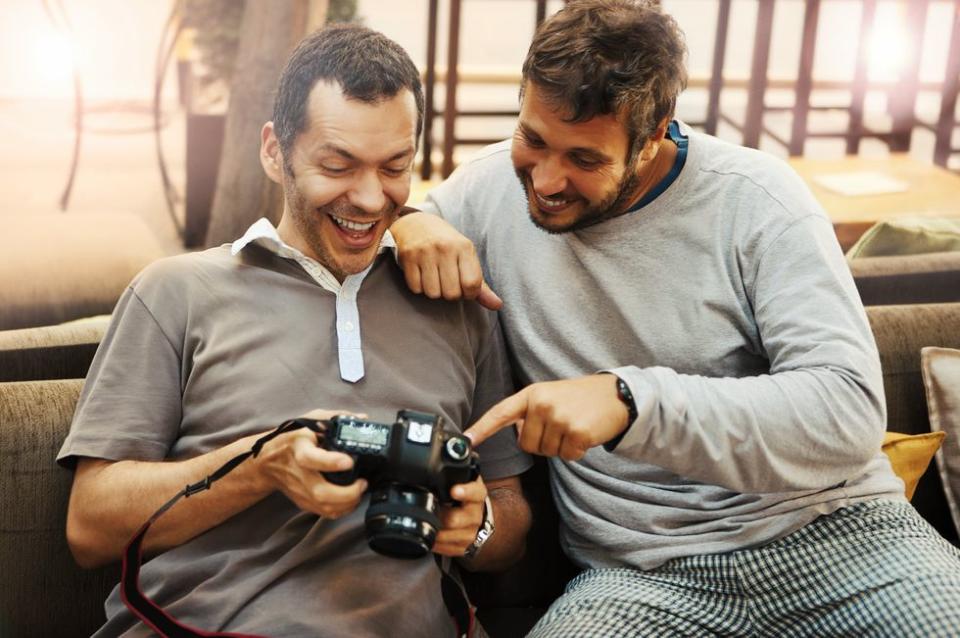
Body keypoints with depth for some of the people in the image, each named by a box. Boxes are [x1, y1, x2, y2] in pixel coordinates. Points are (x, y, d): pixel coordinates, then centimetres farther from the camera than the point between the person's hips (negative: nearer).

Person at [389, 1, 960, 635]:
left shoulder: (756, 197, -9)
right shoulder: (497, 186, 0)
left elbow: (850, 411, -18)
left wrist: (630, 399, -29)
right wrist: (407, 225, -10)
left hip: (827, 527, 1)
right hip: (640, 576, 0)